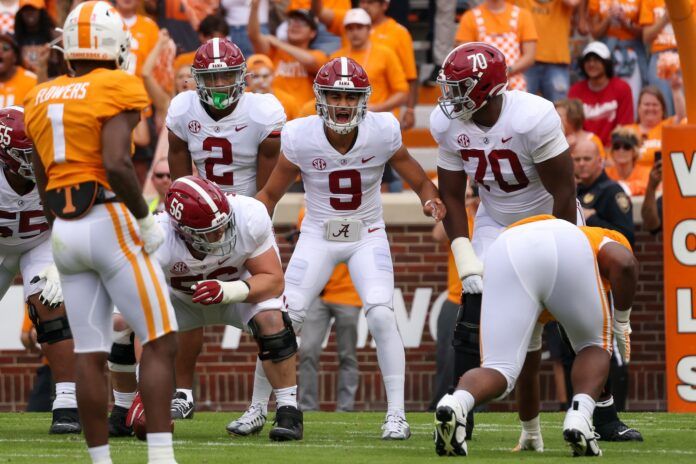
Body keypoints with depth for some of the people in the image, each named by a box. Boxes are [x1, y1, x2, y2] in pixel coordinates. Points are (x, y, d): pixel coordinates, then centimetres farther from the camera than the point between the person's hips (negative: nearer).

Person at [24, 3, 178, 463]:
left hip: (64, 230, 6)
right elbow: (117, 164, -21)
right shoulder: (116, 91, -8)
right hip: (111, 223, -6)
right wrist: (146, 219, -10)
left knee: (90, 355, 7)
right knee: (161, 343, -1)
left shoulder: (43, 99, 13)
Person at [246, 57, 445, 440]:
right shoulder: (301, 138, -16)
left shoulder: (382, 133, -17)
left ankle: (396, 414, -11)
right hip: (318, 236, 1)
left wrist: (431, 201, -28)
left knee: (381, 316, -20)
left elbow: (419, 181, -6)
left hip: (367, 236, -1)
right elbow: (270, 194, -3)